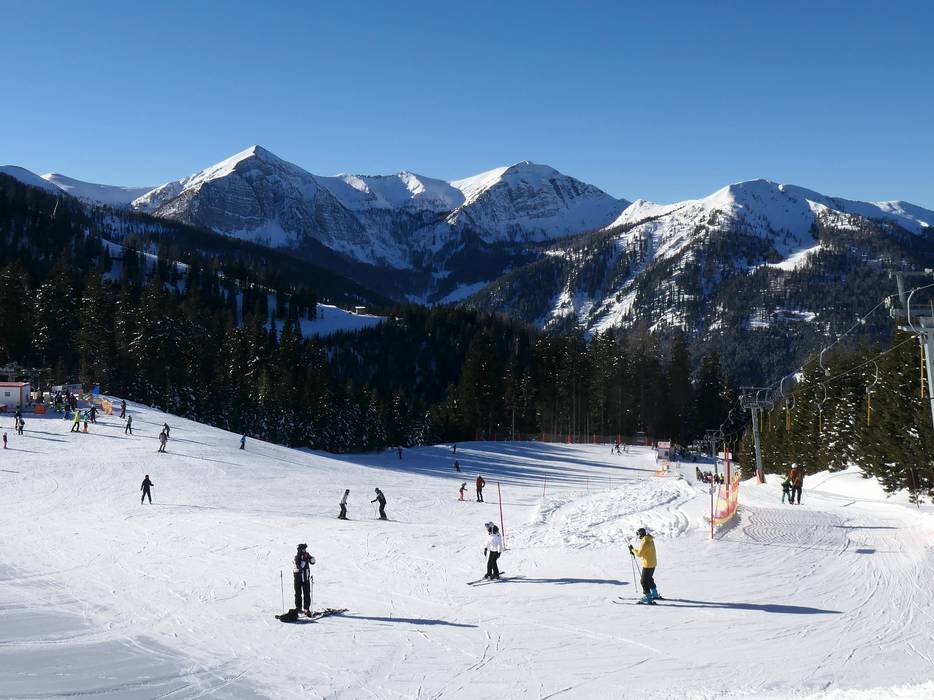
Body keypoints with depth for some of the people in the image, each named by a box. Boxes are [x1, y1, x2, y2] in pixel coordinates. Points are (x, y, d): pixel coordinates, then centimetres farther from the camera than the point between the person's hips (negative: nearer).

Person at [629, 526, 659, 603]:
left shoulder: (644, 543, -24)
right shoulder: (650, 540, 8)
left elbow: (639, 554, -20)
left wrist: (633, 549, -6)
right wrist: (634, 551, 10)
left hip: (647, 565, -10)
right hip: (652, 564, 10)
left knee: (644, 581, -3)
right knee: (649, 579, 25)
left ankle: (647, 597, -3)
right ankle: (655, 594, 37)